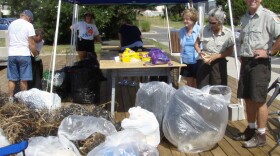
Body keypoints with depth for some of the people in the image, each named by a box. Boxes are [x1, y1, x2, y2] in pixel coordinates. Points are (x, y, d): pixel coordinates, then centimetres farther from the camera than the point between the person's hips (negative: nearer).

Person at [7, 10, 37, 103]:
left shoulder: (11, 24, 13)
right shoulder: (28, 25, -5)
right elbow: (31, 44, -8)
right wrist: (36, 55, 5)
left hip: (12, 54, 5)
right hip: (24, 55, -5)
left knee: (12, 79, 9)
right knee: (23, 79, 2)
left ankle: (11, 99, 12)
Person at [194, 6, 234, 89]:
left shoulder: (228, 33, -10)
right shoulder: (204, 29, -6)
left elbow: (230, 51, -3)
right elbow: (197, 43, 8)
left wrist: (216, 56, -17)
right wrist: (200, 52, -13)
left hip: (219, 63, -1)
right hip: (204, 61, 1)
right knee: (202, 88, 5)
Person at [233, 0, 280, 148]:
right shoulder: (244, 18, 13)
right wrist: (241, 53, 13)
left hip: (260, 63, -7)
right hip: (245, 63, 7)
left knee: (259, 100, -3)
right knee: (248, 98, 13)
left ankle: (261, 135, 8)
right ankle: (251, 129, 28)